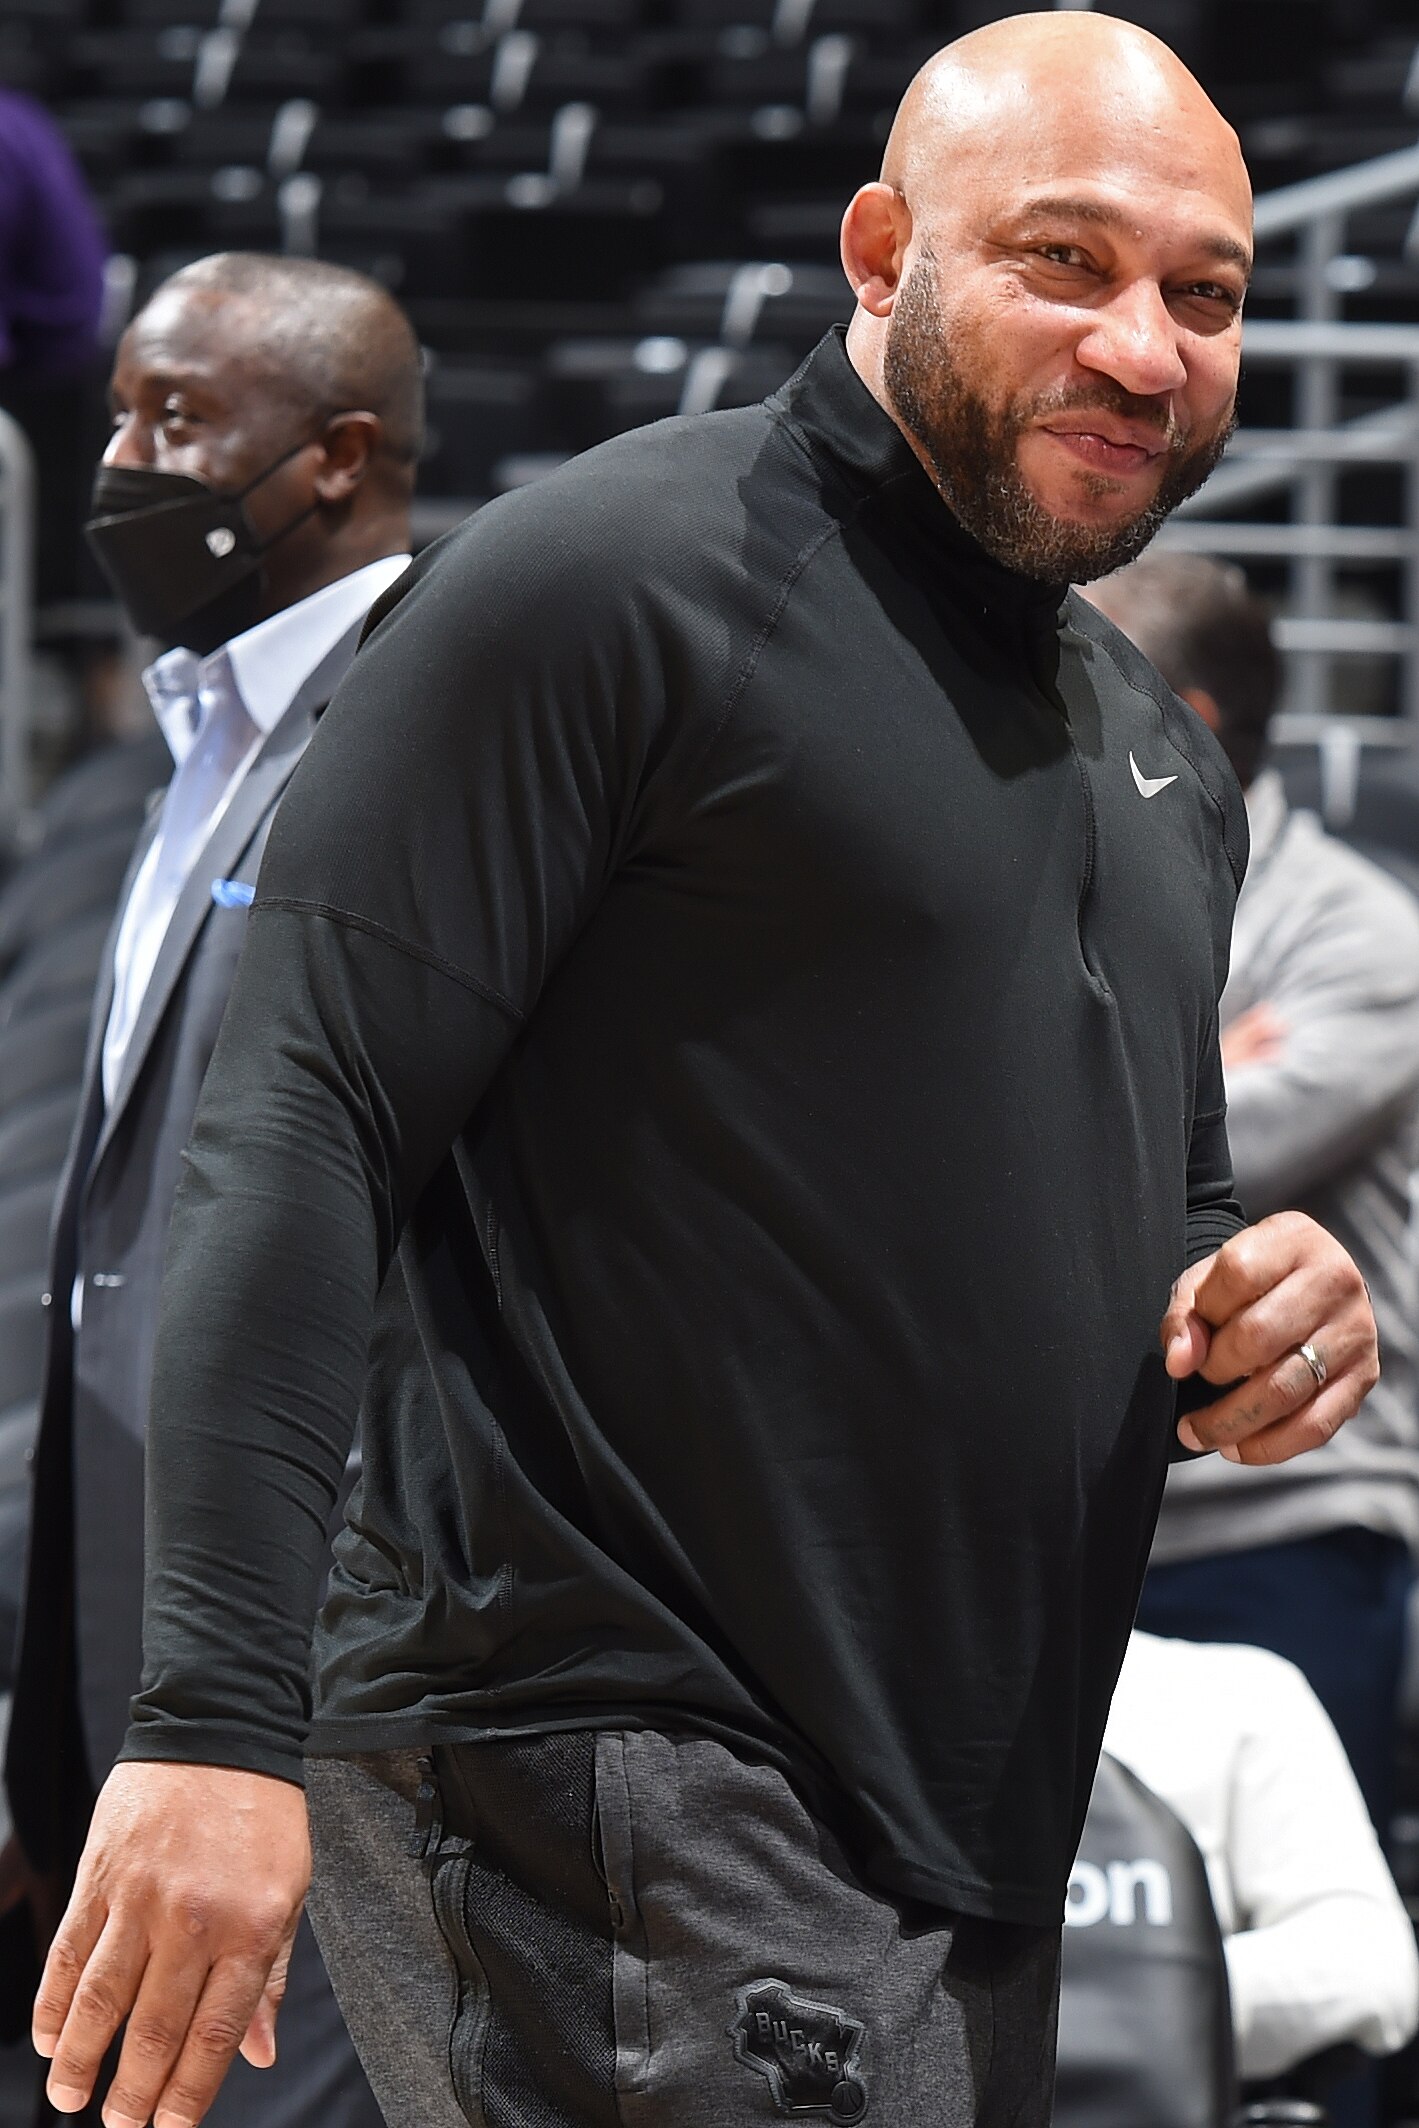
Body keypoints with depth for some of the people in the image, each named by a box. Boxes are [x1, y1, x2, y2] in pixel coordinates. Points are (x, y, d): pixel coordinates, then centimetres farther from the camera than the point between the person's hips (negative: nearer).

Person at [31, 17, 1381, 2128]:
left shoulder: (1166, 757, 18)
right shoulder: (615, 585, -9)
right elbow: (303, 1127, -15)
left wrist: (1259, 1321, 5)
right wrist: (216, 1715, -24)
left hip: (964, 1866, 9)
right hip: (602, 1791, -8)